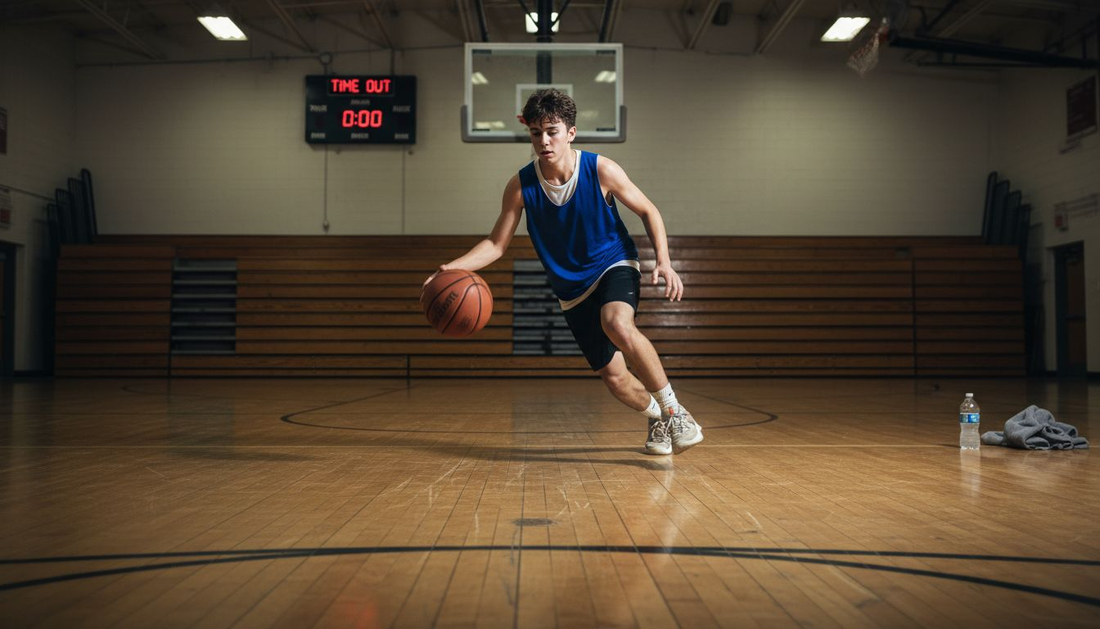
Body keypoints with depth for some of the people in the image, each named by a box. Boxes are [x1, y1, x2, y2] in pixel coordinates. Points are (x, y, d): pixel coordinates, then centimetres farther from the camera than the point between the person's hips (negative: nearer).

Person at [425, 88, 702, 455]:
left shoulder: (601, 170, -16)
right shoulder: (520, 186, -13)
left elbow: (647, 211, -4)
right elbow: (496, 244, -6)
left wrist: (663, 261, -18)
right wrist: (453, 267, -23)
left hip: (614, 266, -3)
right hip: (572, 289, 3)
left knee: (618, 326, -36)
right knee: (614, 378, 2)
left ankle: (674, 410, -18)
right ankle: (657, 419, 36)